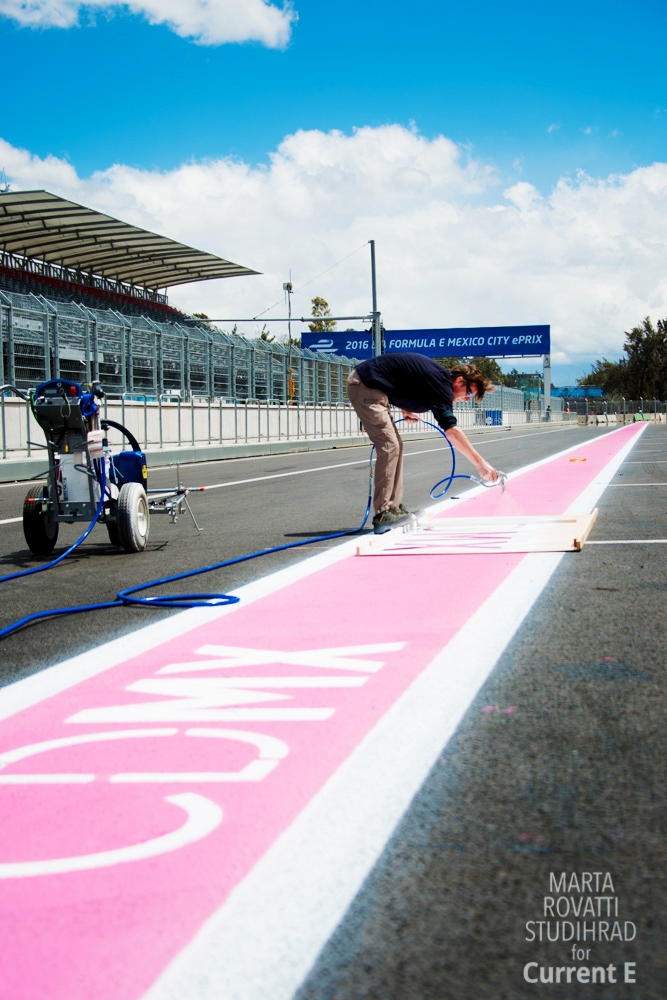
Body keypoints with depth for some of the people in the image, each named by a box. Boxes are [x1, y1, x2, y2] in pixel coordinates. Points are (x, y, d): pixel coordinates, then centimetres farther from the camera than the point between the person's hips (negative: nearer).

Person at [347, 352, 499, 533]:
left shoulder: (437, 374, 14)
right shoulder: (441, 383, -16)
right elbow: (451, 431, -25)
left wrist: (405, 409, 15)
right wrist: (479, 463, -26)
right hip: (366, 385, -11)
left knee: (395, 445, 12)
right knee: (389, 447, -14)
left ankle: (394, 508, 14)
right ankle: (382, 515, -14)